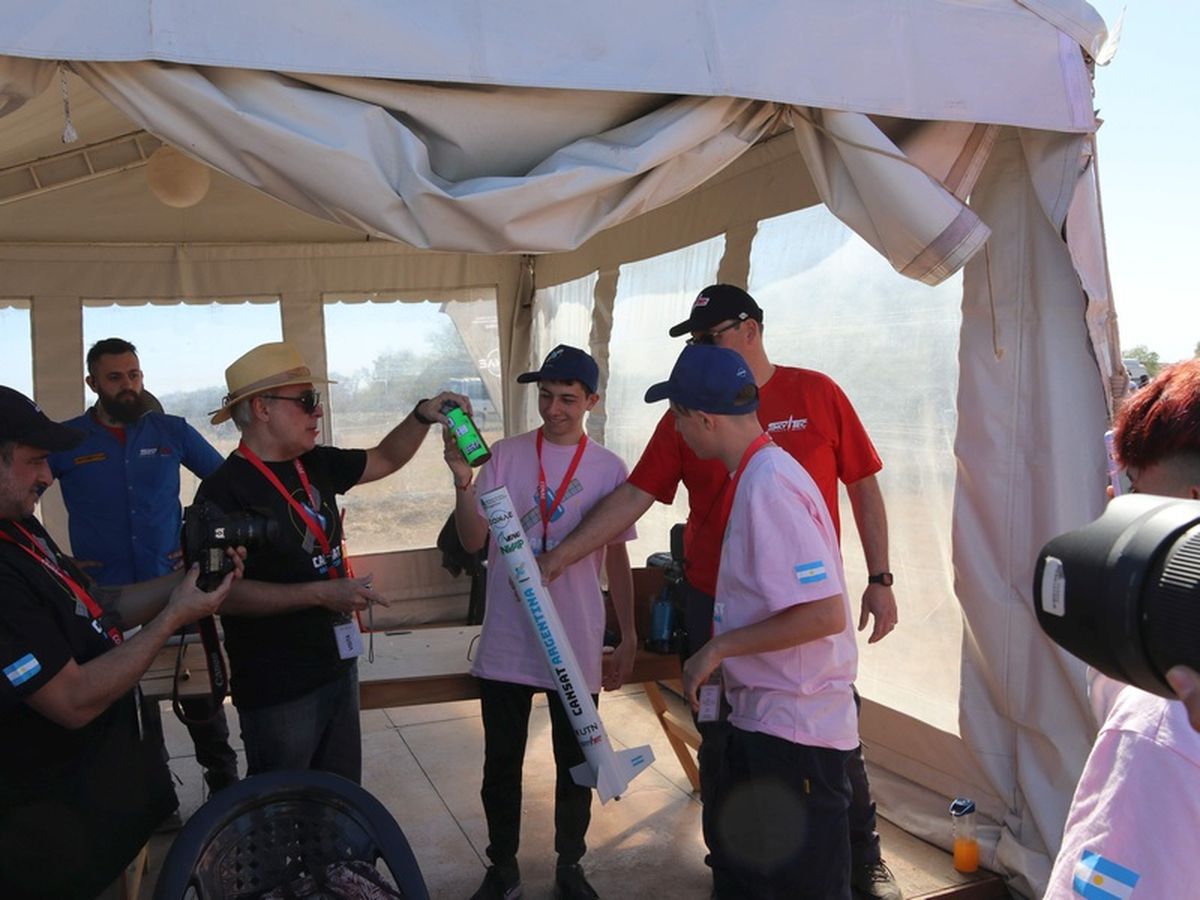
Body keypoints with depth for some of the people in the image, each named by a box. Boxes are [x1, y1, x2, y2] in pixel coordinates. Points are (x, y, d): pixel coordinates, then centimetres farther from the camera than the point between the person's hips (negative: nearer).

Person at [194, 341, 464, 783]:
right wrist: (321, 593, -27)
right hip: (277, 691, -7)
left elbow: (385, 459, 17)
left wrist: (422, 415, 0)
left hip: (338, 665, 8)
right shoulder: (224, 491, -19)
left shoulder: (316, 465, 4)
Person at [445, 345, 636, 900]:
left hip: (577, 645, 0)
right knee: (501, 764, 12)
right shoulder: (506, 456, -3)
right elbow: (473, 541, -9)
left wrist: (628, 637, 6)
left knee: (575, 764, 13)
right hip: (506, 643, 0)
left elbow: (616, 557, 6)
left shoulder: (609, 468, -1)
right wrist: (463, 481, -25)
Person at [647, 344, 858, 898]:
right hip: (759, 717, 10)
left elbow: (824, 613, -28)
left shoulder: (768, 484, -23)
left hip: (795, 729, -10)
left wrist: (719, 648, -20)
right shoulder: (754, 475, 7)